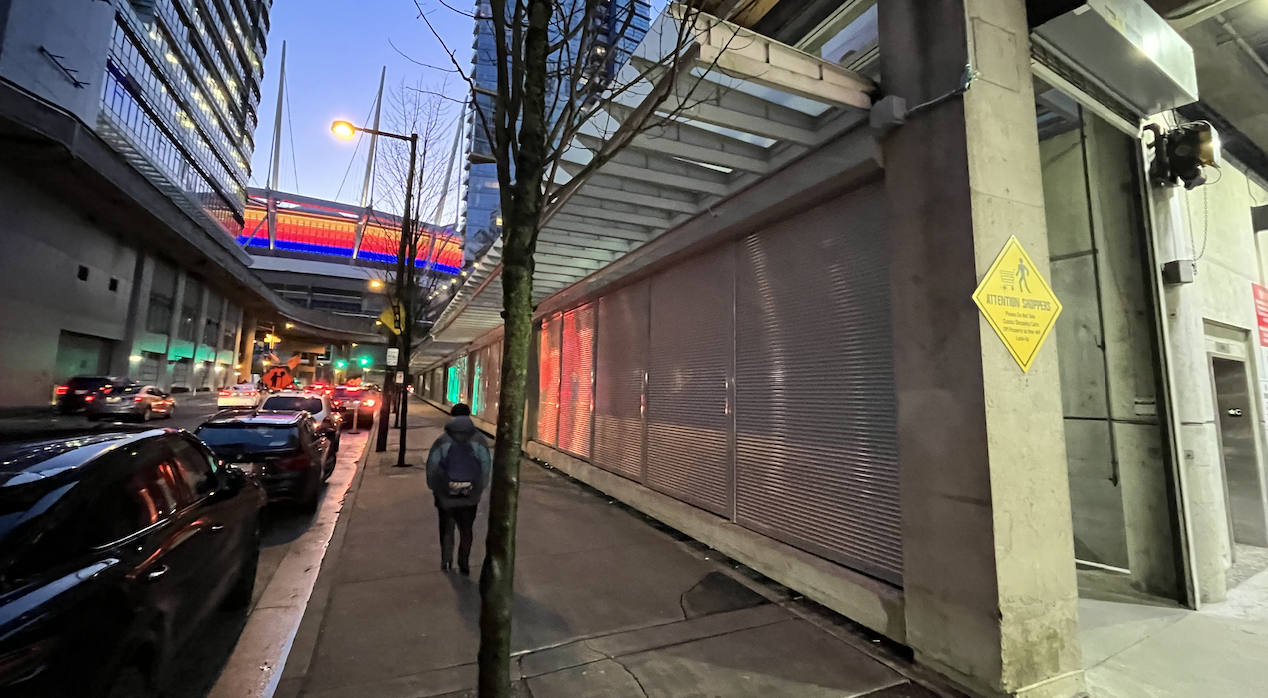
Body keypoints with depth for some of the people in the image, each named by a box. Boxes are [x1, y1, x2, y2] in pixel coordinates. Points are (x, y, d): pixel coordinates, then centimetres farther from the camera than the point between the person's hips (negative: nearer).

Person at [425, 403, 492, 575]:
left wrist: (435, 487, 10)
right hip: (470, 496, 0)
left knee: (446, 528, 22)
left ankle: (446, 561, 26)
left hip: (445, 495, 0)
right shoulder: (479, 440, -7)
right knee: (466, 530, 16)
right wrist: (480, 488, 7)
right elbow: (487, 466, -6)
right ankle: (464, 565, 20)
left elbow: (432, 467, -5)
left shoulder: (442, 441, -9)